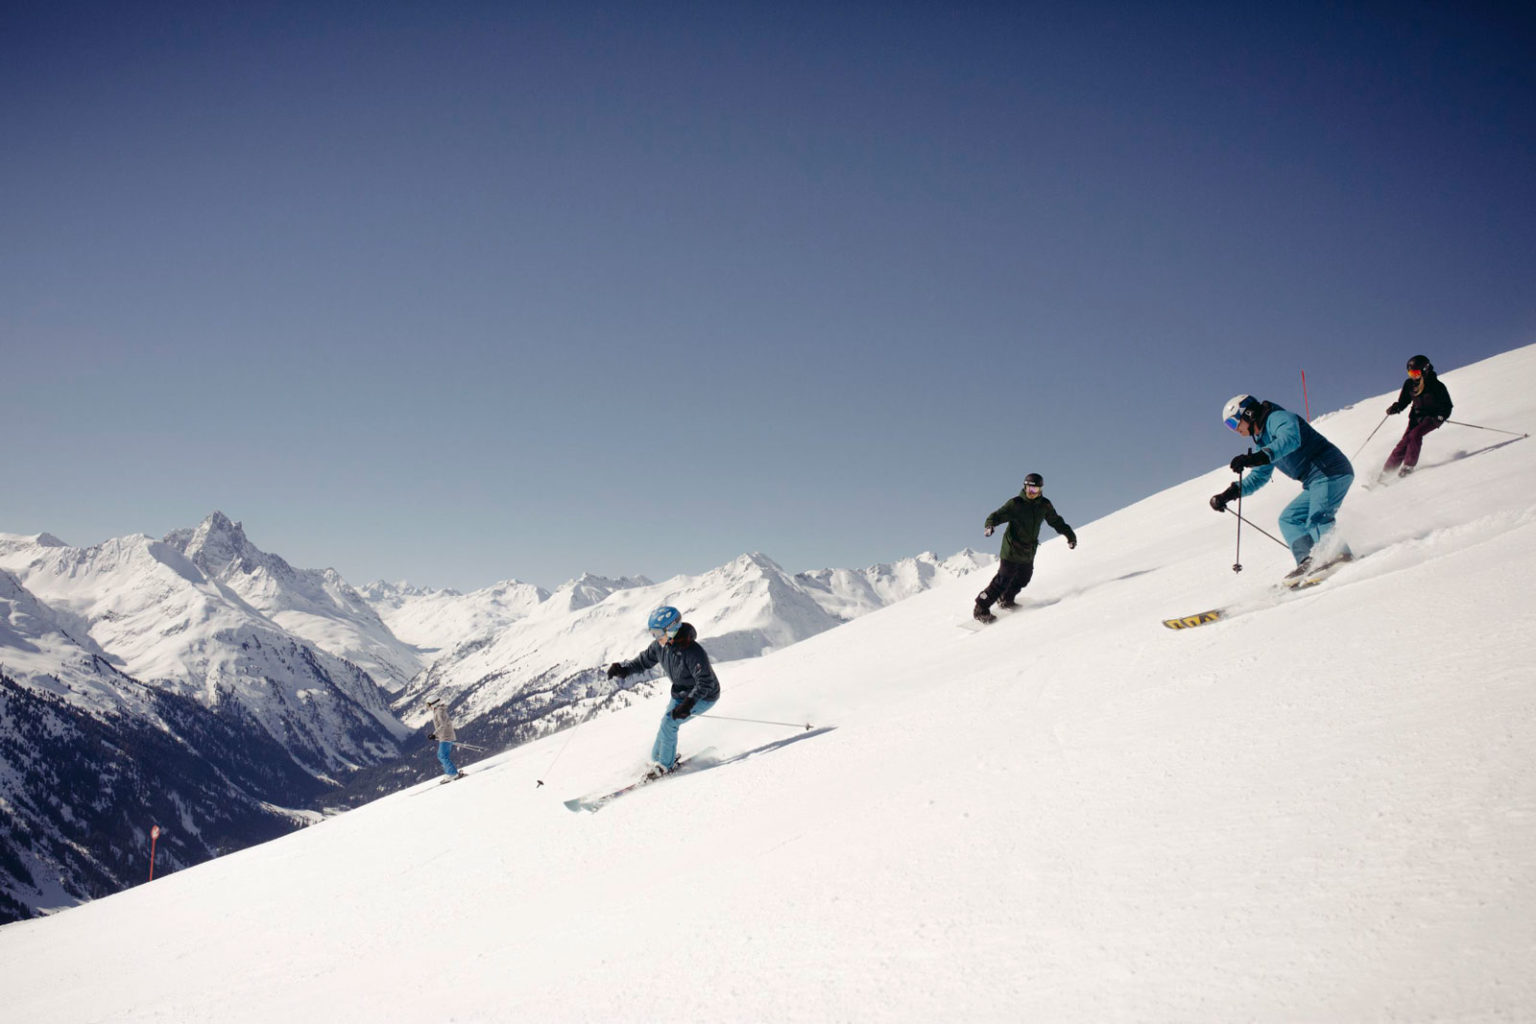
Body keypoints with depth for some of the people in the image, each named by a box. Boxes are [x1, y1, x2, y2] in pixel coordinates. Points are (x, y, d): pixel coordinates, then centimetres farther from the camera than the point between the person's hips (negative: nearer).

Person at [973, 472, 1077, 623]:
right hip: (1012, 550, -6)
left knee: (1023, 580, 16)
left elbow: (1056, 521, 15)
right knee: (1003, 580, -8)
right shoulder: (1015, 503, -14)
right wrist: (989, 525, -41)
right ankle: (981, 609, 0)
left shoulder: (1044, 505, 2)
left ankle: (1006, 600, 42)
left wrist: (1069, 534, 11)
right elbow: (997, 515, -20)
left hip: (1029, 553, 6)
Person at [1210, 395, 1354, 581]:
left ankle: (1341, 557, -37)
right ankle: (1308, 562, -5)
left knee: (1317, 520, -25)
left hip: (1330, 471, -11)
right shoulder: (1263, 440, 22)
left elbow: (1291, 439, -32)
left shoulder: (1278, 418, -9)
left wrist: (1257, 457, -44)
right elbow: (1259, 476, 28)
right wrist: (1230, 494, 15)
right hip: (1316, 482, 11)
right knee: (1289, 519, 9)